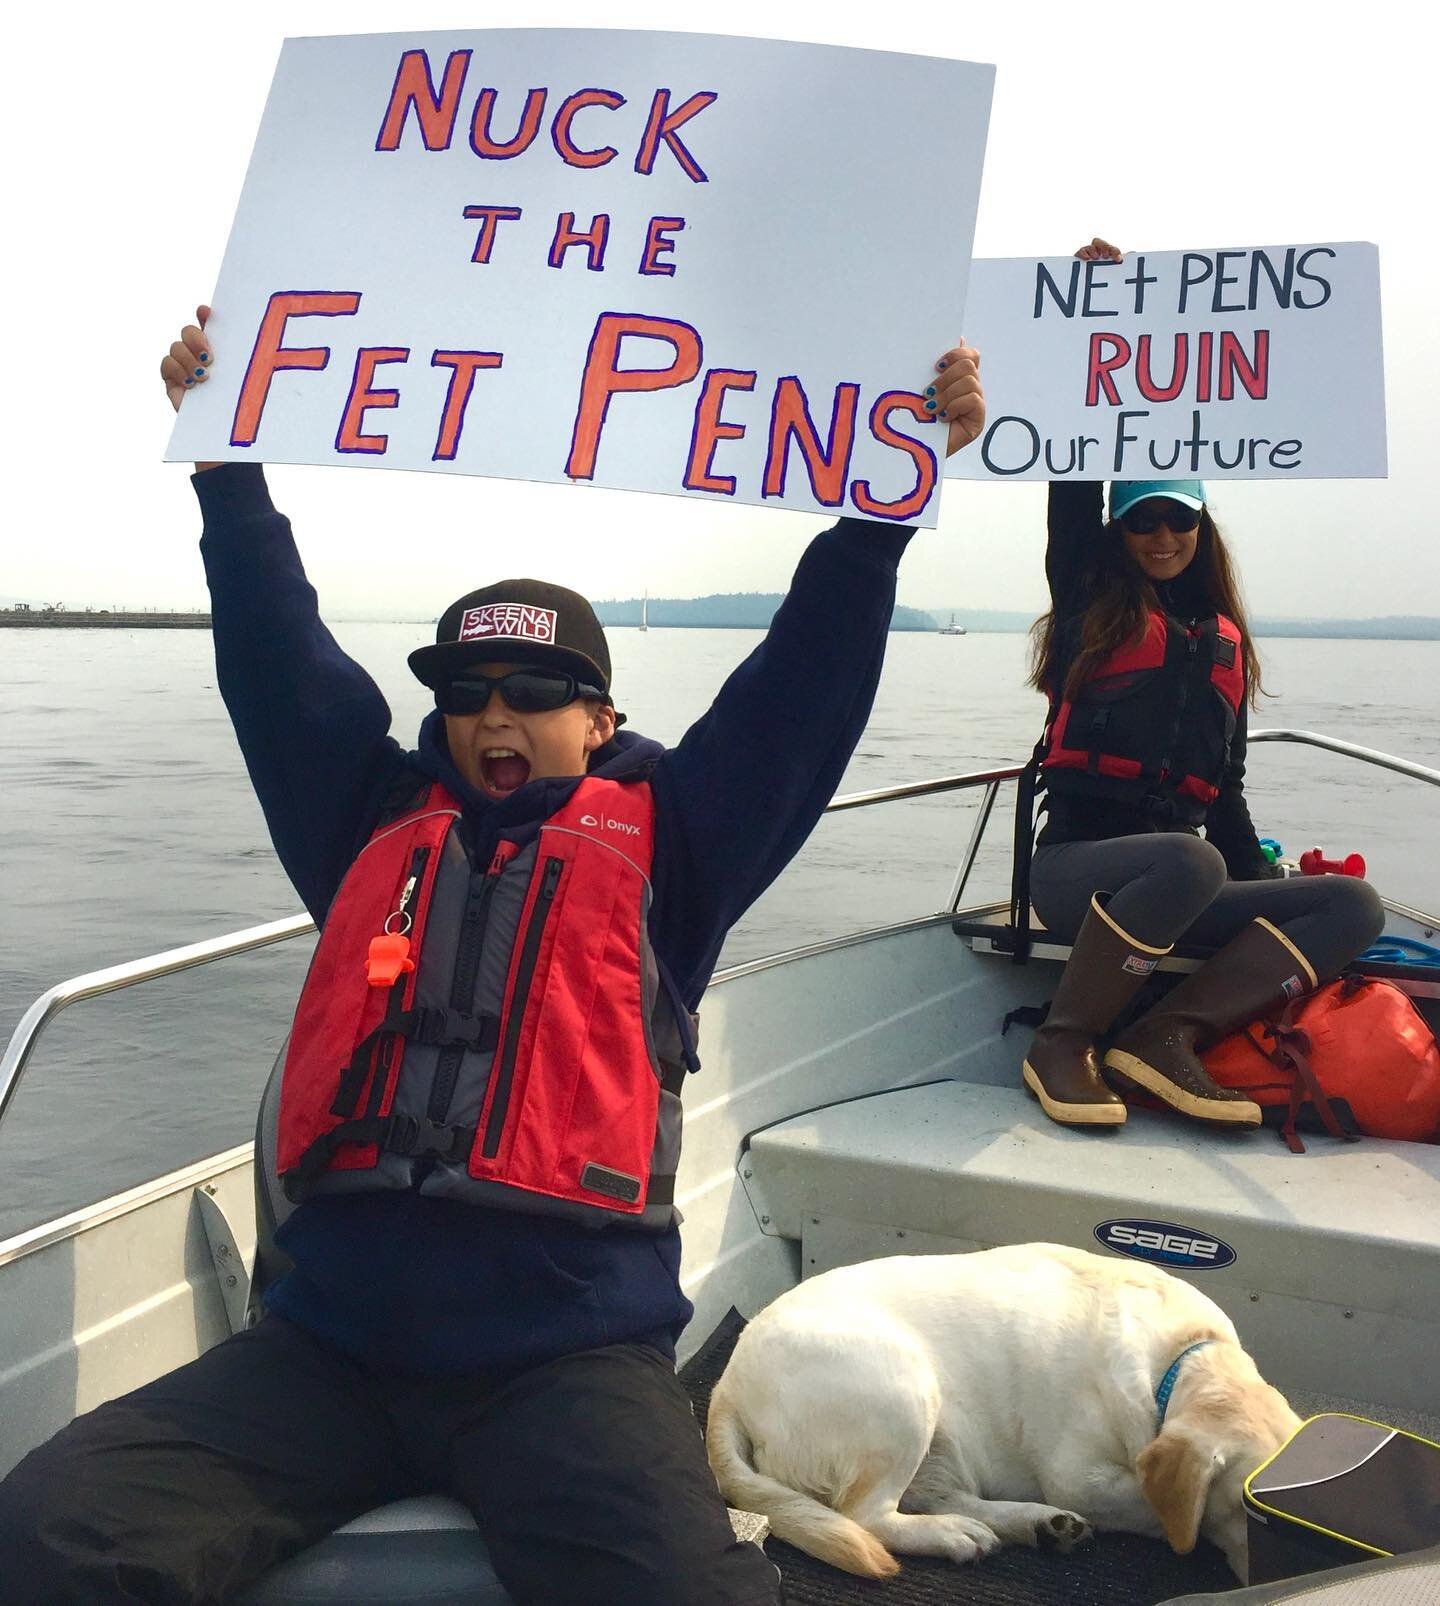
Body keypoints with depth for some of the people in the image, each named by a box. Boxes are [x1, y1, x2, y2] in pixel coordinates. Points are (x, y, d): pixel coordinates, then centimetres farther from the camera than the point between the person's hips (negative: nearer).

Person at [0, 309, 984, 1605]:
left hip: (569, 1351, -2)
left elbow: (808, 677, 6)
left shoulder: (660, 838, 10)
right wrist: (225, 454, 17)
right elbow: (275, 651, 17)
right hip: (329, 1341, 3)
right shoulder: (378, 824, 17)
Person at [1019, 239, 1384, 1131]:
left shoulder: (1223, 640, 19)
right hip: (1078, 864, -5)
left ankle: (1171, 1036, -28)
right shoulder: (1091, 606, 6)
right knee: (1188, 861, -37)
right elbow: (1075, 485, -3)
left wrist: (1262, 887, 11)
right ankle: (1062, 1046, -25)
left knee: (1355, 906, -13)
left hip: (1176, 880, 6)